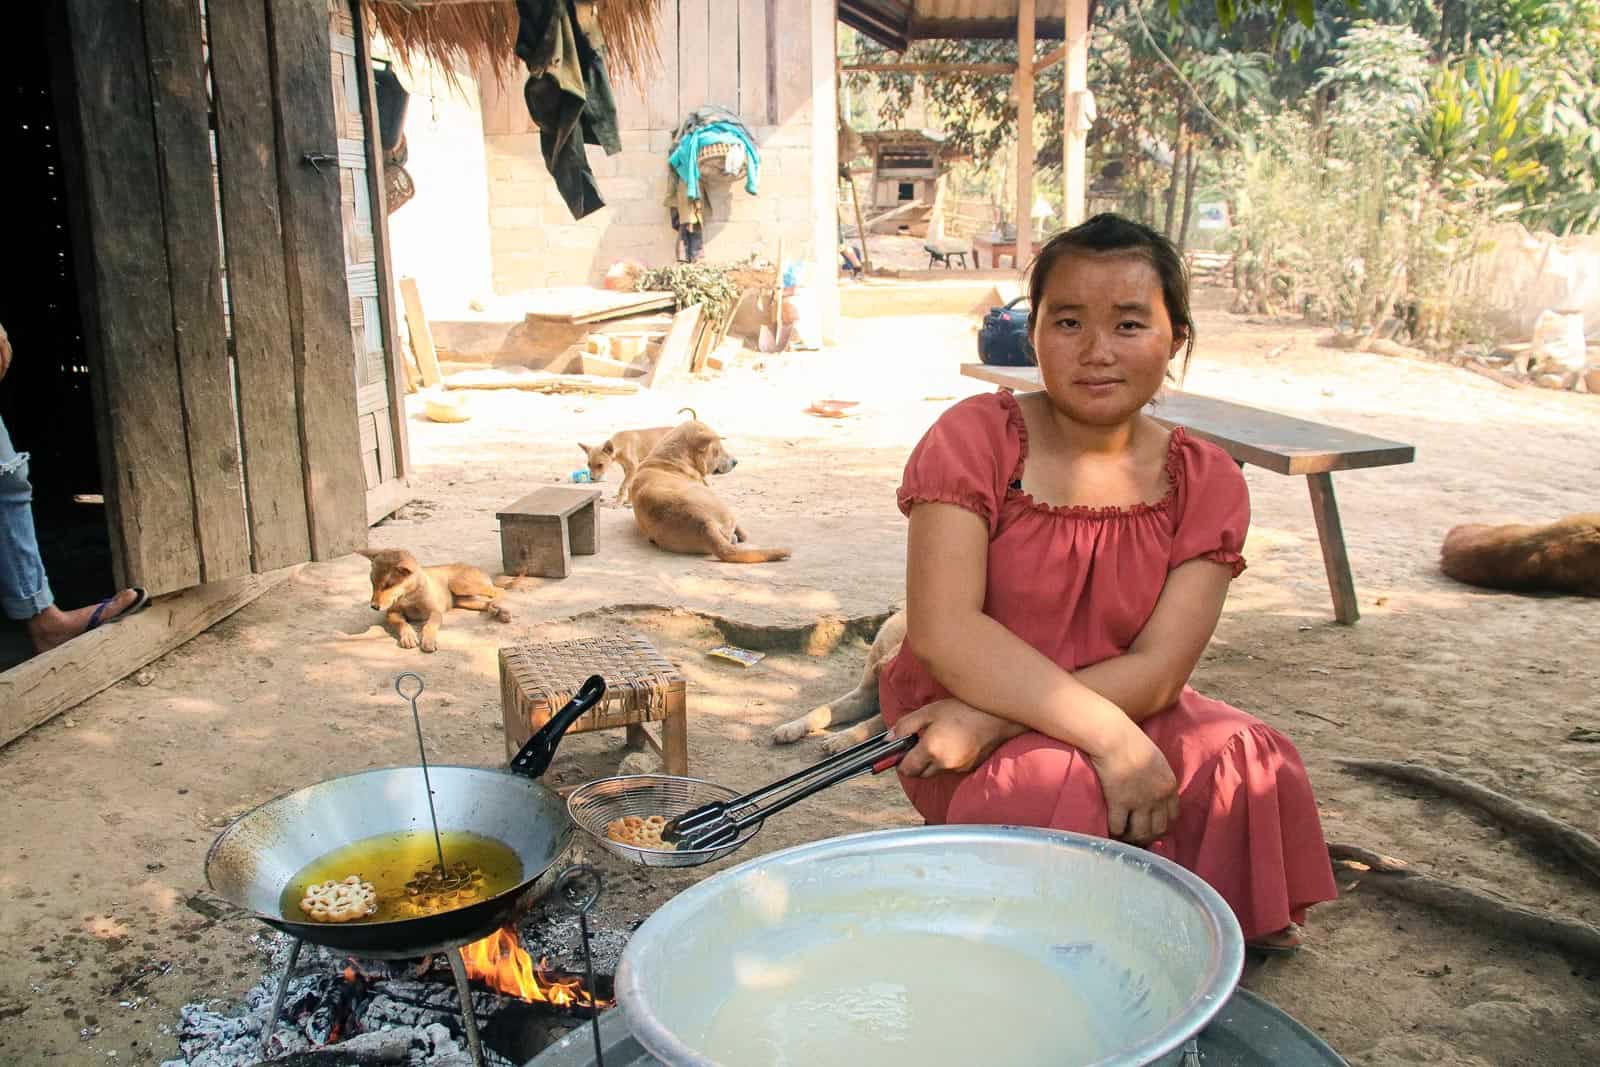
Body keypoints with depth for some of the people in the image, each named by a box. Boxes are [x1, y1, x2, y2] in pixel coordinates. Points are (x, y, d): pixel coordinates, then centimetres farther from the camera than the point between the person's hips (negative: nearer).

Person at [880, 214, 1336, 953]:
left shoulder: (1206, 482, -3)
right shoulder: (975, 438, -11)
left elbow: (1159, 669, -12)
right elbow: (943, 631, -21)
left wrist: (995, 717, -25)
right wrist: (1107, 733, -28)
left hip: (1121, 713, 3)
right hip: (970, 722, -3)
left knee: (1246, 766, -24)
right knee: (1060, 791, -33)